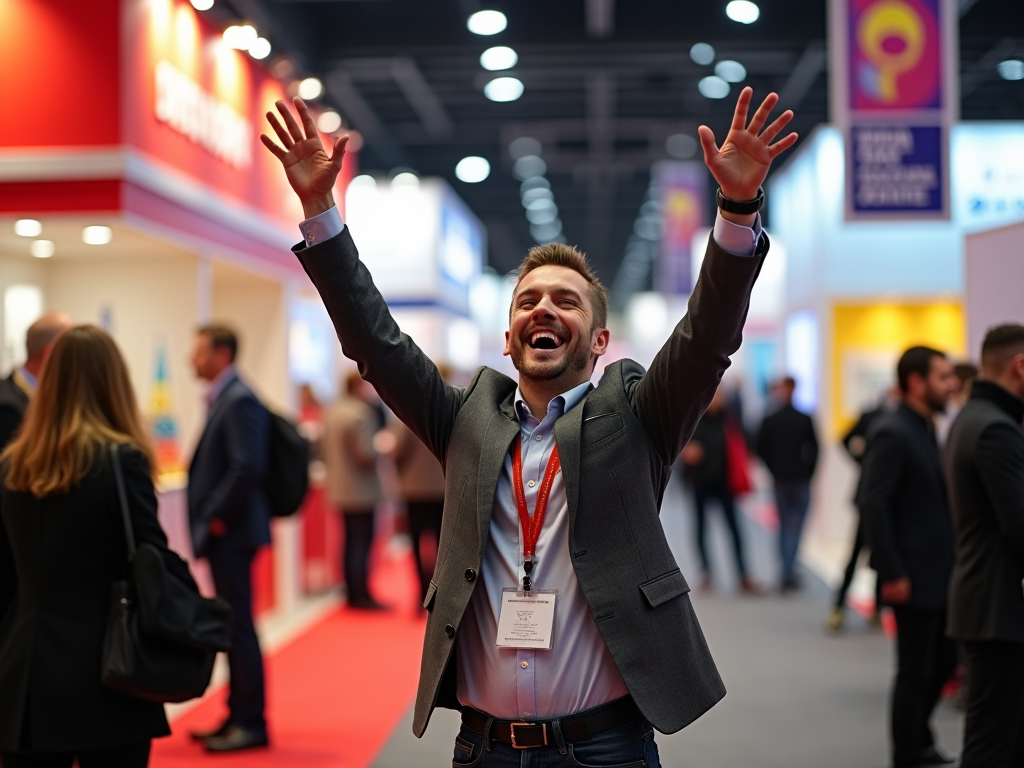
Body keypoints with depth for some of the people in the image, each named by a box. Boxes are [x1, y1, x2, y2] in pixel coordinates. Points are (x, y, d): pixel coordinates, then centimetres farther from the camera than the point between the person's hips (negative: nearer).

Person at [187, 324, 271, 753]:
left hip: (231, 532, -10)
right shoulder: (223, 399, 15)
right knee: (231, 625, 14)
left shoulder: (239, 401, -15)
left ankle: (251, 723, 6)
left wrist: (217, 518, -17)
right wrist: (206, 520, 11)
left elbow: (247, 467, -24)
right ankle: (239, 717, 22)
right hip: (222, 532, 10)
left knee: (238, 625, -3)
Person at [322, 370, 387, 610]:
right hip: (362, 491, -9)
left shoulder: (332, 413, 10)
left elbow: (327, 452, 15)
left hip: (340, 490, 9)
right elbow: (365, 455, -22)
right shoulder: (360, 414, -19)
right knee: (361, 543, -4)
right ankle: (362, 596, -2)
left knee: (351, 543, 14)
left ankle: (354, 594, 19)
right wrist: (381, 449, -5)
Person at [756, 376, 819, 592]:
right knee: (796, 524, 1)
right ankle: (789, 574, -8)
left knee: (784, 525, 12)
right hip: (801, 480, -2)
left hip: (780, 479, 2)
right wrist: (807, 473, 7)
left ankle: (788, 573, 16)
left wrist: (775, 470, 12)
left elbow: (761, 450, 0)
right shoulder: (805, 420, -6)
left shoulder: (769, 421, -2)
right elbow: (814, 450, -5)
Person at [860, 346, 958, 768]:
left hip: (940, 573, 9)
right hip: (914, 575, -9)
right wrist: (892, 574, -21)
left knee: (943, 660, 19)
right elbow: (873, 504, -21)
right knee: (916, 671, 3)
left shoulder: (926, 429, 12)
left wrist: (952, 560, 12)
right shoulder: (892, 433, -17)